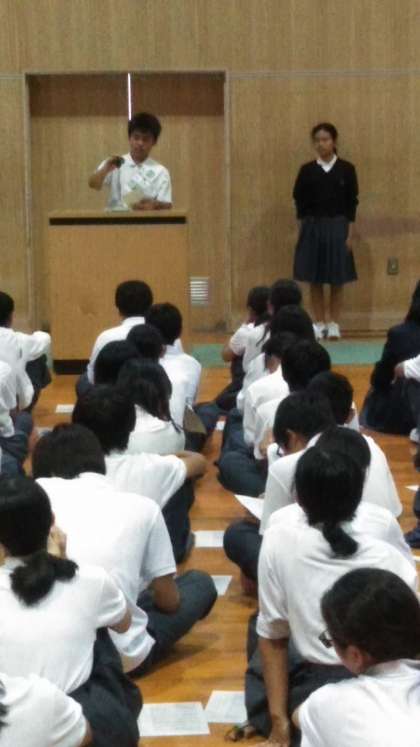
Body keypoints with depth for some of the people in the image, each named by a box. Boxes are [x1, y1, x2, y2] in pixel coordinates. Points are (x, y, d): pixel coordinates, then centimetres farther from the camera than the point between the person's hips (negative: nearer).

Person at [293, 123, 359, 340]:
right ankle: (320, 323, 14)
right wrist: (302, 231, 0)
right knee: (314, 280, 4)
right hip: (312, 227, 1)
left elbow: (352, 204, 0)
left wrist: (350, 235, -4)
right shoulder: (307, 170, 2)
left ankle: (334, 324, 12)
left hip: (337, 227, -1)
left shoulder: (346, 169, -1)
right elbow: (299, 203, 5)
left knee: (337, 280, 3)